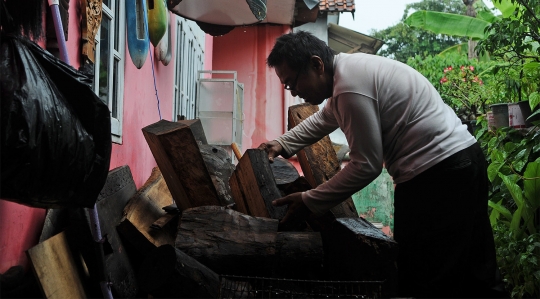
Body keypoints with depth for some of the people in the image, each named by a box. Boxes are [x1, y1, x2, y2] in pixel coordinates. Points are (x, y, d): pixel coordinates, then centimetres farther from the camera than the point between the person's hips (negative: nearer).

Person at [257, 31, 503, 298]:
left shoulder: (351, 87, -19)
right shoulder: (346, 68, 12)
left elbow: (366, 166, -17)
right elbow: (324, 119, 31)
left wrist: (309, 202, -10)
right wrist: (282, 144, 22)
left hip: (438, 173, -10)